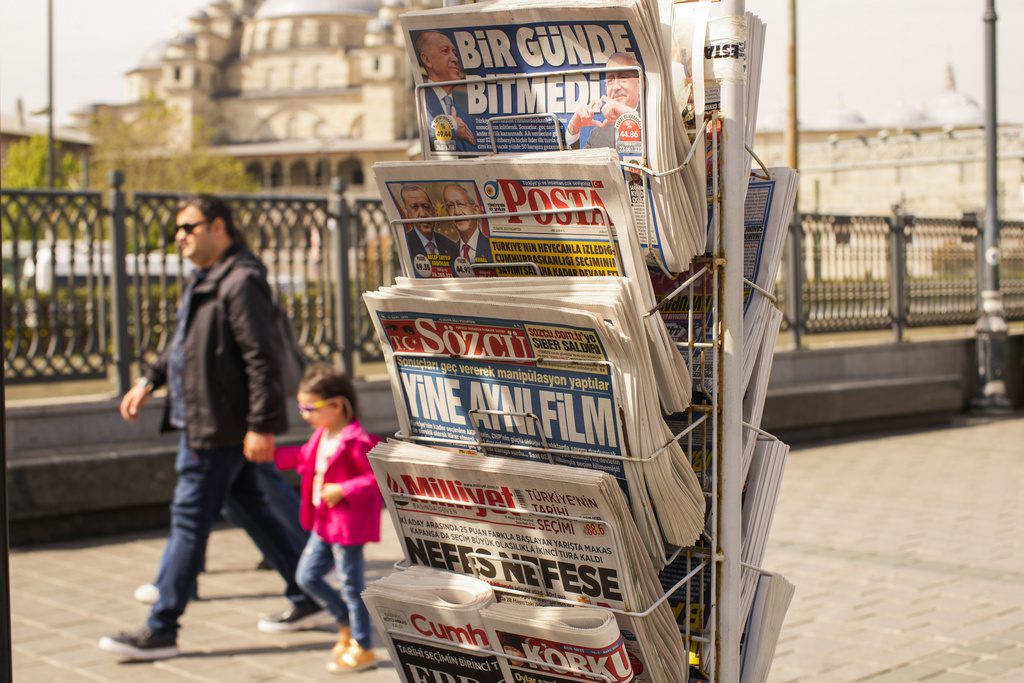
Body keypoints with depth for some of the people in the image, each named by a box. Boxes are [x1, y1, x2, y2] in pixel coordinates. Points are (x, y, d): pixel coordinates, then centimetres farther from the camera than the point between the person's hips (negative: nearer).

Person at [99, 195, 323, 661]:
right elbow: (183, 343, 28)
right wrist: (150, 380, 21)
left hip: (219, 427, -10)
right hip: (201, 422, 10)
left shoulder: (242, 282, -18)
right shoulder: (205, 279, 14)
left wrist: (261, 426, -23)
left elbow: (261, 359, -21)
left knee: (189, 521, -5)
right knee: (253, 508, 16)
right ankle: (305, 598, 27)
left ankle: (161, 631, 2)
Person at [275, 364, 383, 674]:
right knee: (307, 576, 15)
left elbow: (377, 478, -22)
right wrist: (272, 454, 18)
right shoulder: (321, 436, 4)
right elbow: (304, 457, 22)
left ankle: (362, 648, 14)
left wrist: (343, 490, -28)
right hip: (324, 523, 9)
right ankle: (347, 624, 32)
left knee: (351, 585, 1)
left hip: (349, 525, -9)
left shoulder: (356, 441, -22)